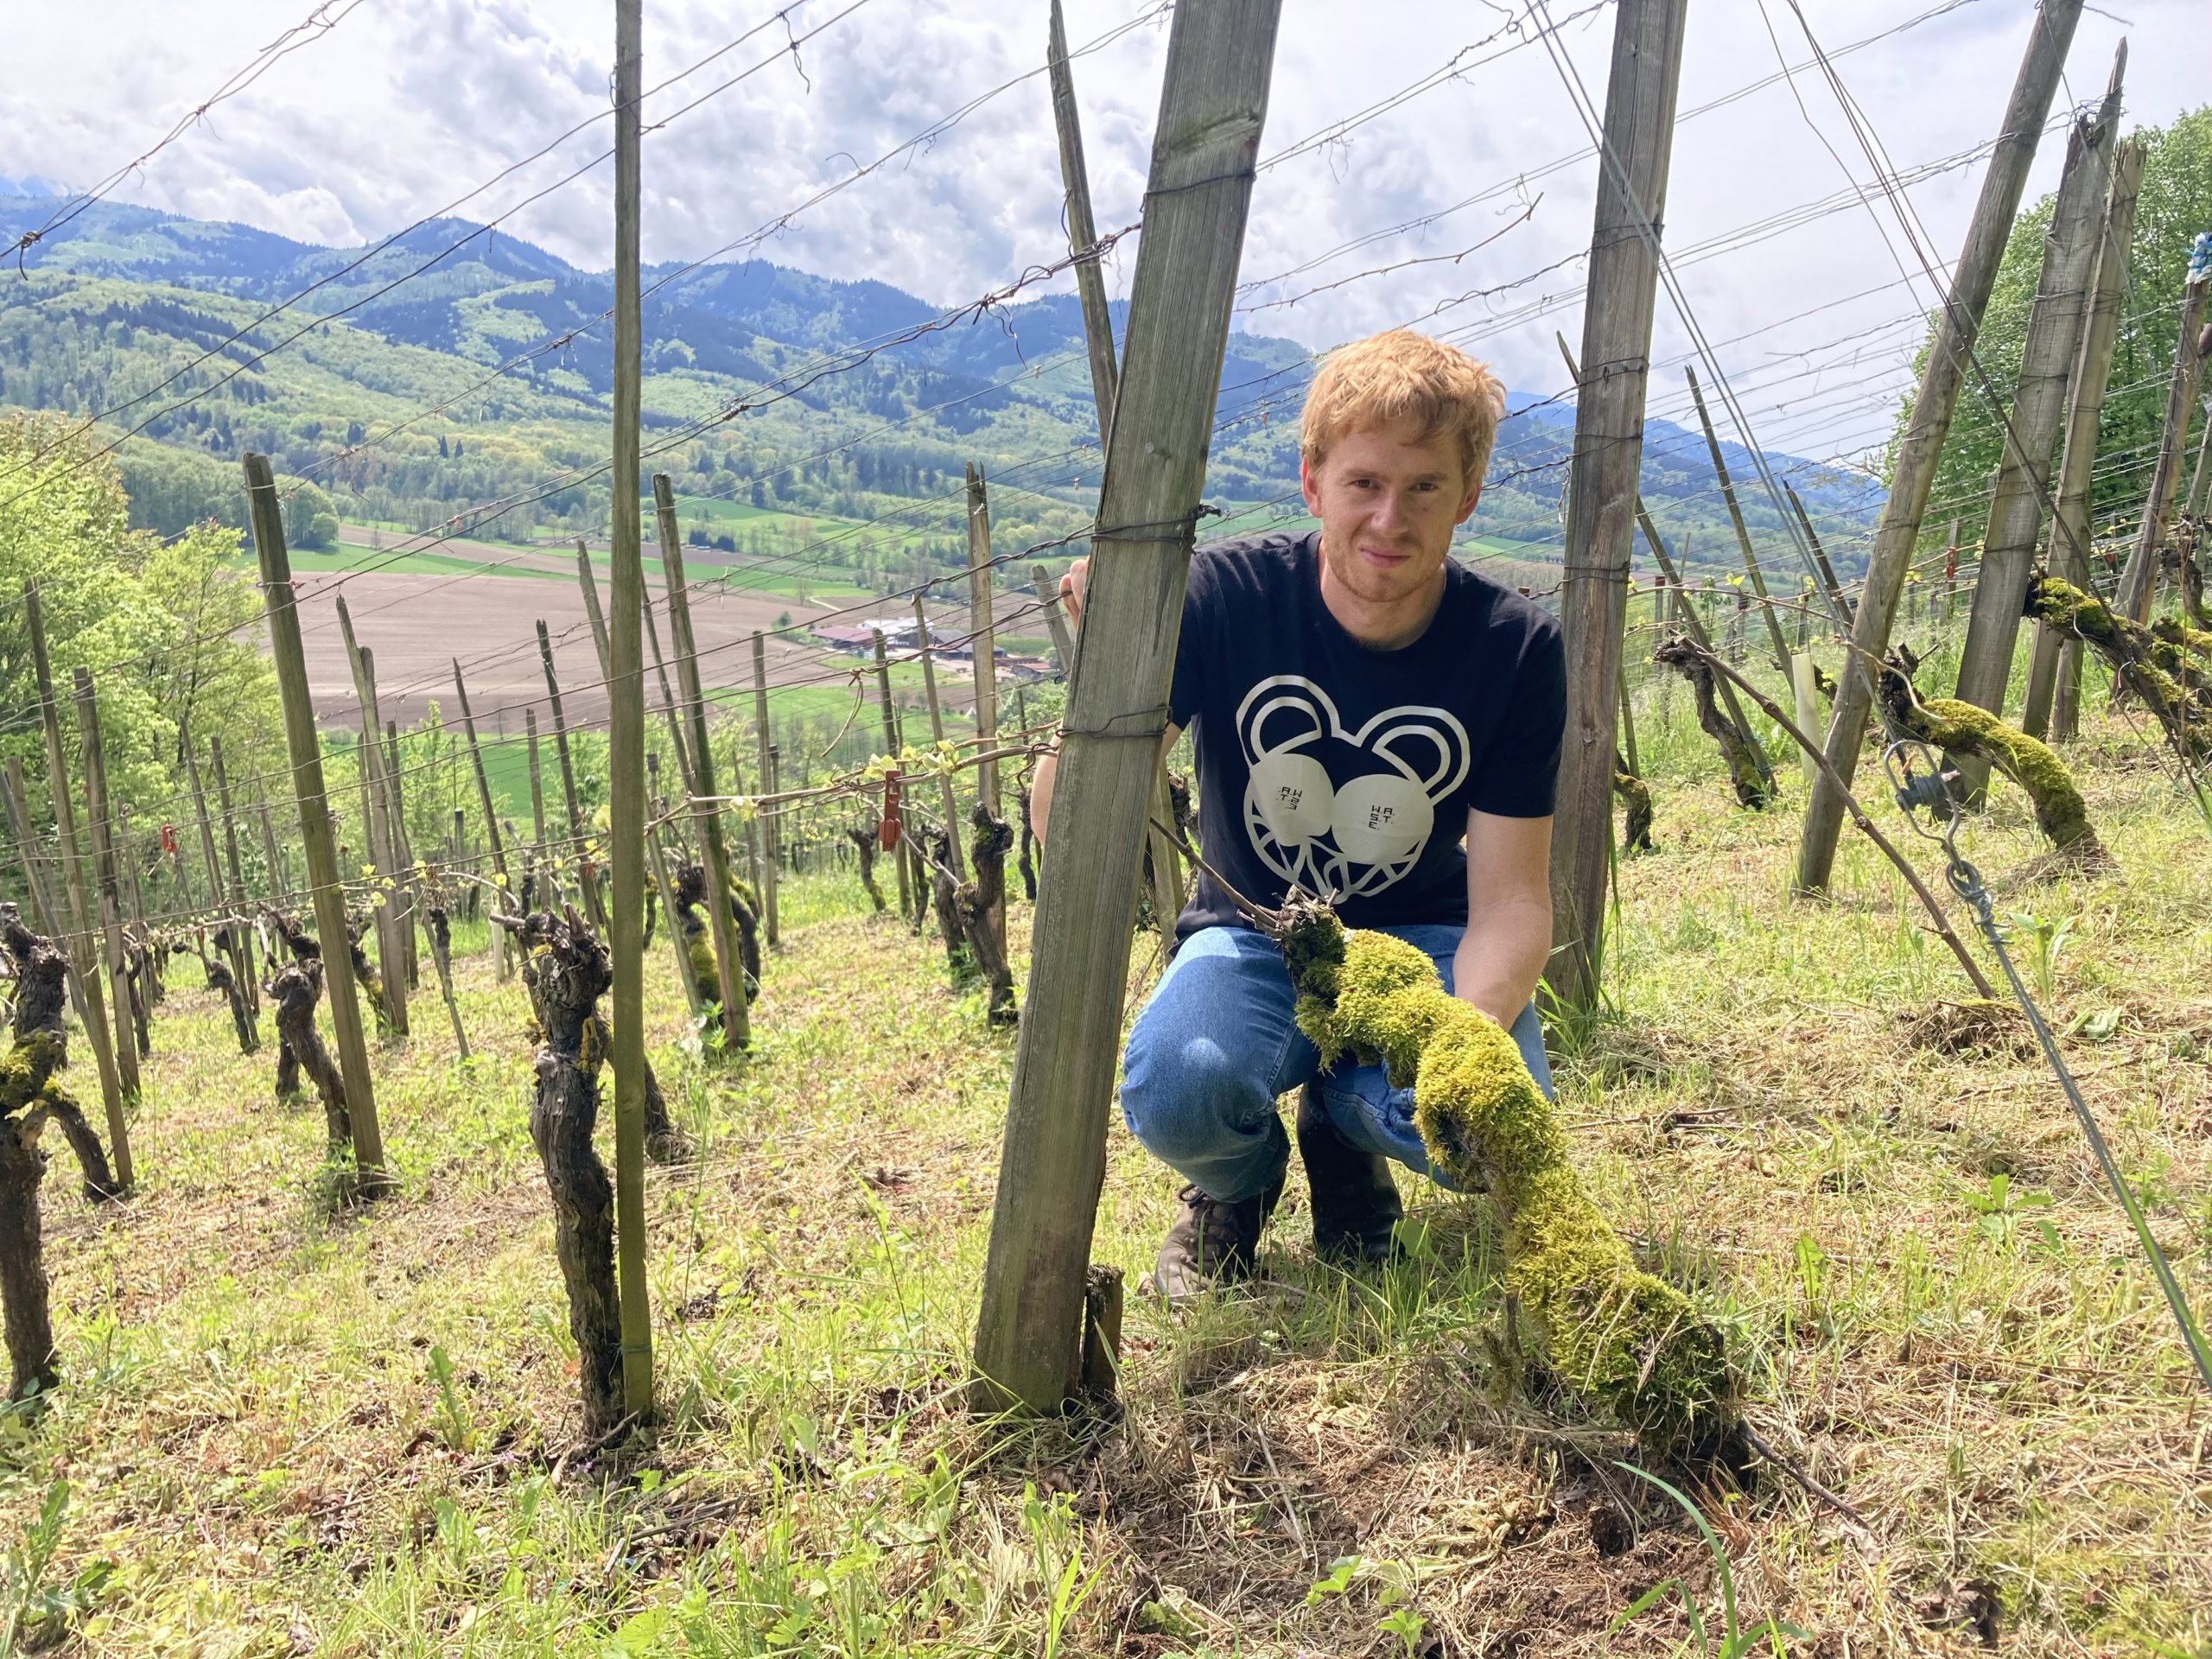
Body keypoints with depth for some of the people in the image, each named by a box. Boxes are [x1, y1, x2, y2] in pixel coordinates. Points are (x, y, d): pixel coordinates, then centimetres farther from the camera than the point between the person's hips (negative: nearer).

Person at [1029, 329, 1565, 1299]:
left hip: (1422, 945, 1)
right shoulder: (1225, 596, -18)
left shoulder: (1514, 648, -14)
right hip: (1253, 937, -1)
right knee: (1175, 1091, -33)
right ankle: (1238, 1180, 7)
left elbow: (1510, 899, -13)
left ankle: (1346, 1134, 9)